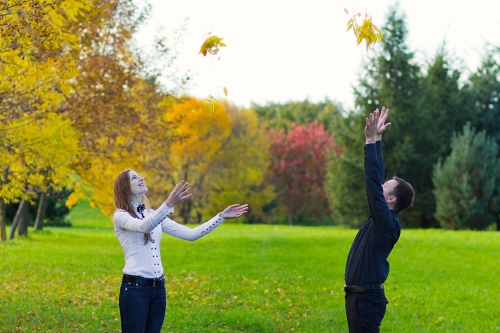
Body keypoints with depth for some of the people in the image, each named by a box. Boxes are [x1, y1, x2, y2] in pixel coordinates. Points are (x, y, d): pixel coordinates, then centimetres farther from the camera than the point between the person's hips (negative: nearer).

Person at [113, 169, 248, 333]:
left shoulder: (154, 214, 15)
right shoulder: (120, 215, -6)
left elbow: (190, 234, 11)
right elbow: (143, 227, -28)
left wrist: (221, 217, 4)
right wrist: (169, 204, -43)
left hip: (158, 288, 7)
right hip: (134, 288, -7)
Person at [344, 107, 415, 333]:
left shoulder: (387, 222, -13)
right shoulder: (381, 218, 10)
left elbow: (372, 182, -21)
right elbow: (375, 179, 13)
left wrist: (371, 140, -21)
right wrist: (376, 140, 14)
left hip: (367, 297, -10)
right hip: (360, 296, 10)